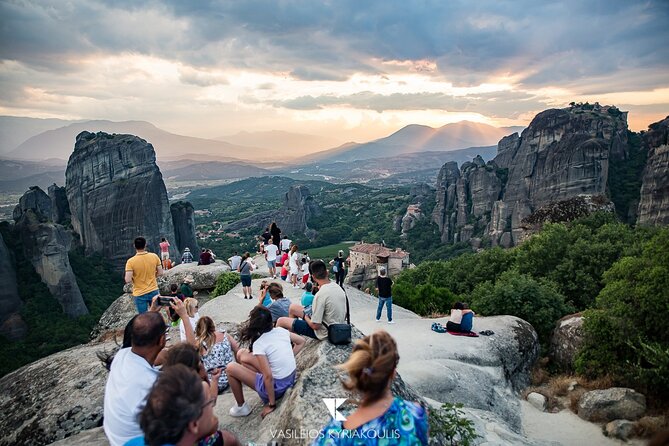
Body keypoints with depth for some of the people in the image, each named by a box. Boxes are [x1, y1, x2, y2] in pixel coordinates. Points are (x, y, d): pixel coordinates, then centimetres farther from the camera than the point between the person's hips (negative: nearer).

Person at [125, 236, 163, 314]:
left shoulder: (131, 261, -17)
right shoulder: (154, 256, -8)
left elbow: (128, 280, -19)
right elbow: (160, 272, 0)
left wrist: (133, 278, 2)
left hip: (140, 294, -3)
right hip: (154, 291, 3)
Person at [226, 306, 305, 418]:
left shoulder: (259, 344, -21)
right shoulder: (281, 331, -4)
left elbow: (268, 377, -24)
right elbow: (301, 342, 12)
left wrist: (271, 404, -13)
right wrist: (287, 359, 8)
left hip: (277, 386, -7)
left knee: (231, 368, 3)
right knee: (242, 354, 13)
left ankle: (241, 407, 17)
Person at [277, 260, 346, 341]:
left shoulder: (320, 295, -28)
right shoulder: (339, 288, -4)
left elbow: (315, 326, -25)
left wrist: (306, 317, -4)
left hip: (325, 333, -8)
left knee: (281, 321, -4)